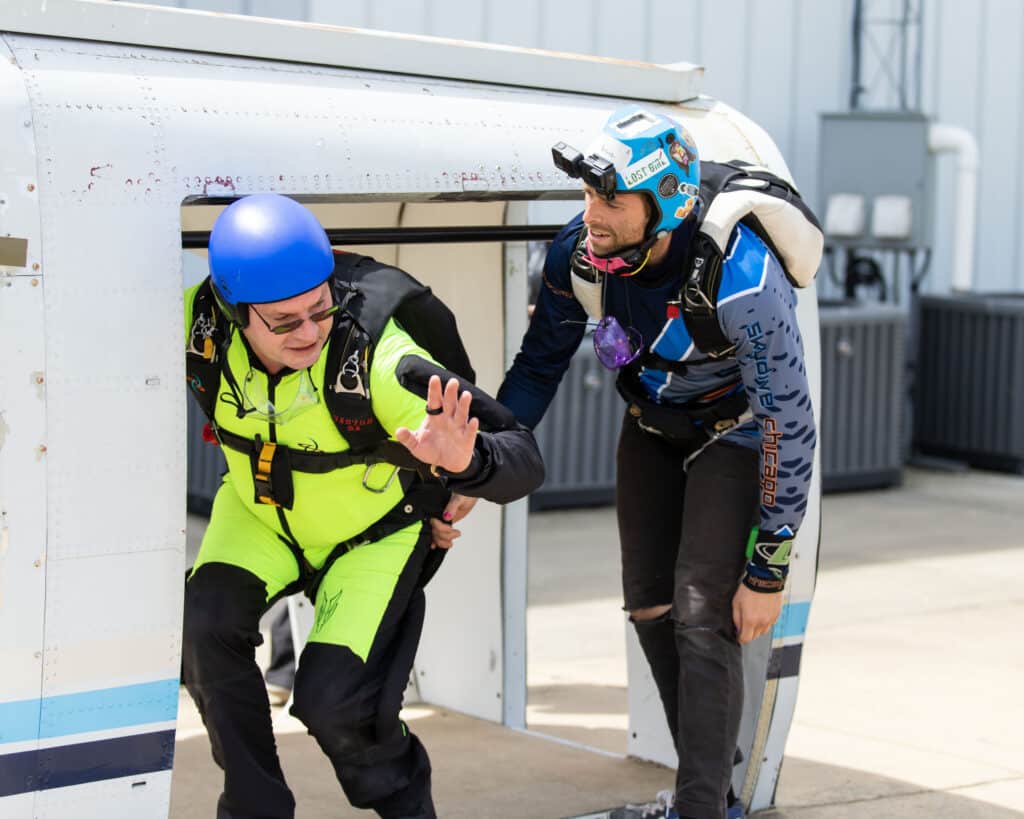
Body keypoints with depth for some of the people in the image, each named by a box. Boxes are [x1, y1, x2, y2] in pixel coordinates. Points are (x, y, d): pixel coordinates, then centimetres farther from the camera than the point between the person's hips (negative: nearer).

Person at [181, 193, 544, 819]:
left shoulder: (381, 360, -37)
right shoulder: (198, 324, -27)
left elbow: (525, 462, -38)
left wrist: (463, 463, -58)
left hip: (376, 530, -3)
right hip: (258, 513, 4)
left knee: (330, 699, -14)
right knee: (206, 626, -21)